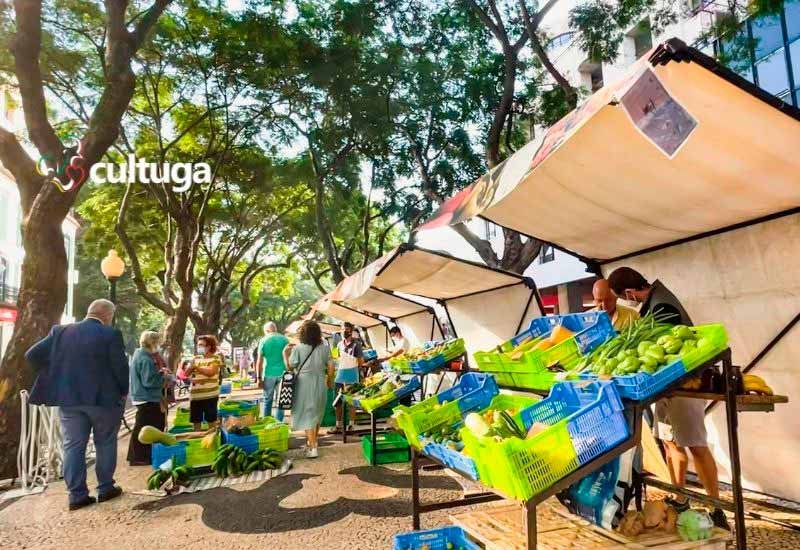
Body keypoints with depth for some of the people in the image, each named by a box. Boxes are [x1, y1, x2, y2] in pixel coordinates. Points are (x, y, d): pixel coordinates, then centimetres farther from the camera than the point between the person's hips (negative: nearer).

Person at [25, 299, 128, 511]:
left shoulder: (61, 331, 3)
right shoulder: (111, 334, -12)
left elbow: (33, 355, 5)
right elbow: (120, 367, -13)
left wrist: (55, 379, 14)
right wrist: (123, 391, 4)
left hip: (68, 398, 4)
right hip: (103, 398, -3)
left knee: (73, 446, 10)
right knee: (105, 443, 12)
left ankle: (77, 494, 11)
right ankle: (106, 488, 19)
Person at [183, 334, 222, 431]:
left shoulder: (215, 358, -4)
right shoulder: (196, 358, 13)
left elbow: (210, 372, -17)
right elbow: (186, 373, 11)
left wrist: (196, 367, -8)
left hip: (210, 394, -5)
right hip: (195, 394, 5)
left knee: (211, 419, 3)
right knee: (195, 420, 13)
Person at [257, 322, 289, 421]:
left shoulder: (264, 340, -1)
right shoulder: (284, 339, 3)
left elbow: (259, 361, -3)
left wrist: (259, 377, 2)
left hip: (269, 374, -1)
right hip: (283, 373, 1)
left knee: (267, 400, 12)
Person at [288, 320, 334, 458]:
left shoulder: (298, 348, -11)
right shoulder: (324, 347, -1)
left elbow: (290, 367, -7)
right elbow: (330, 367, 2)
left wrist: (285, 354, 9)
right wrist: (330, 380, 17)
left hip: (304, 384, -3)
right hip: (320, 383, 4)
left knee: (307, 415, 2)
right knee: (317, 414, 19)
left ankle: (313, 448, -4)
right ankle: (313, 441, 35)